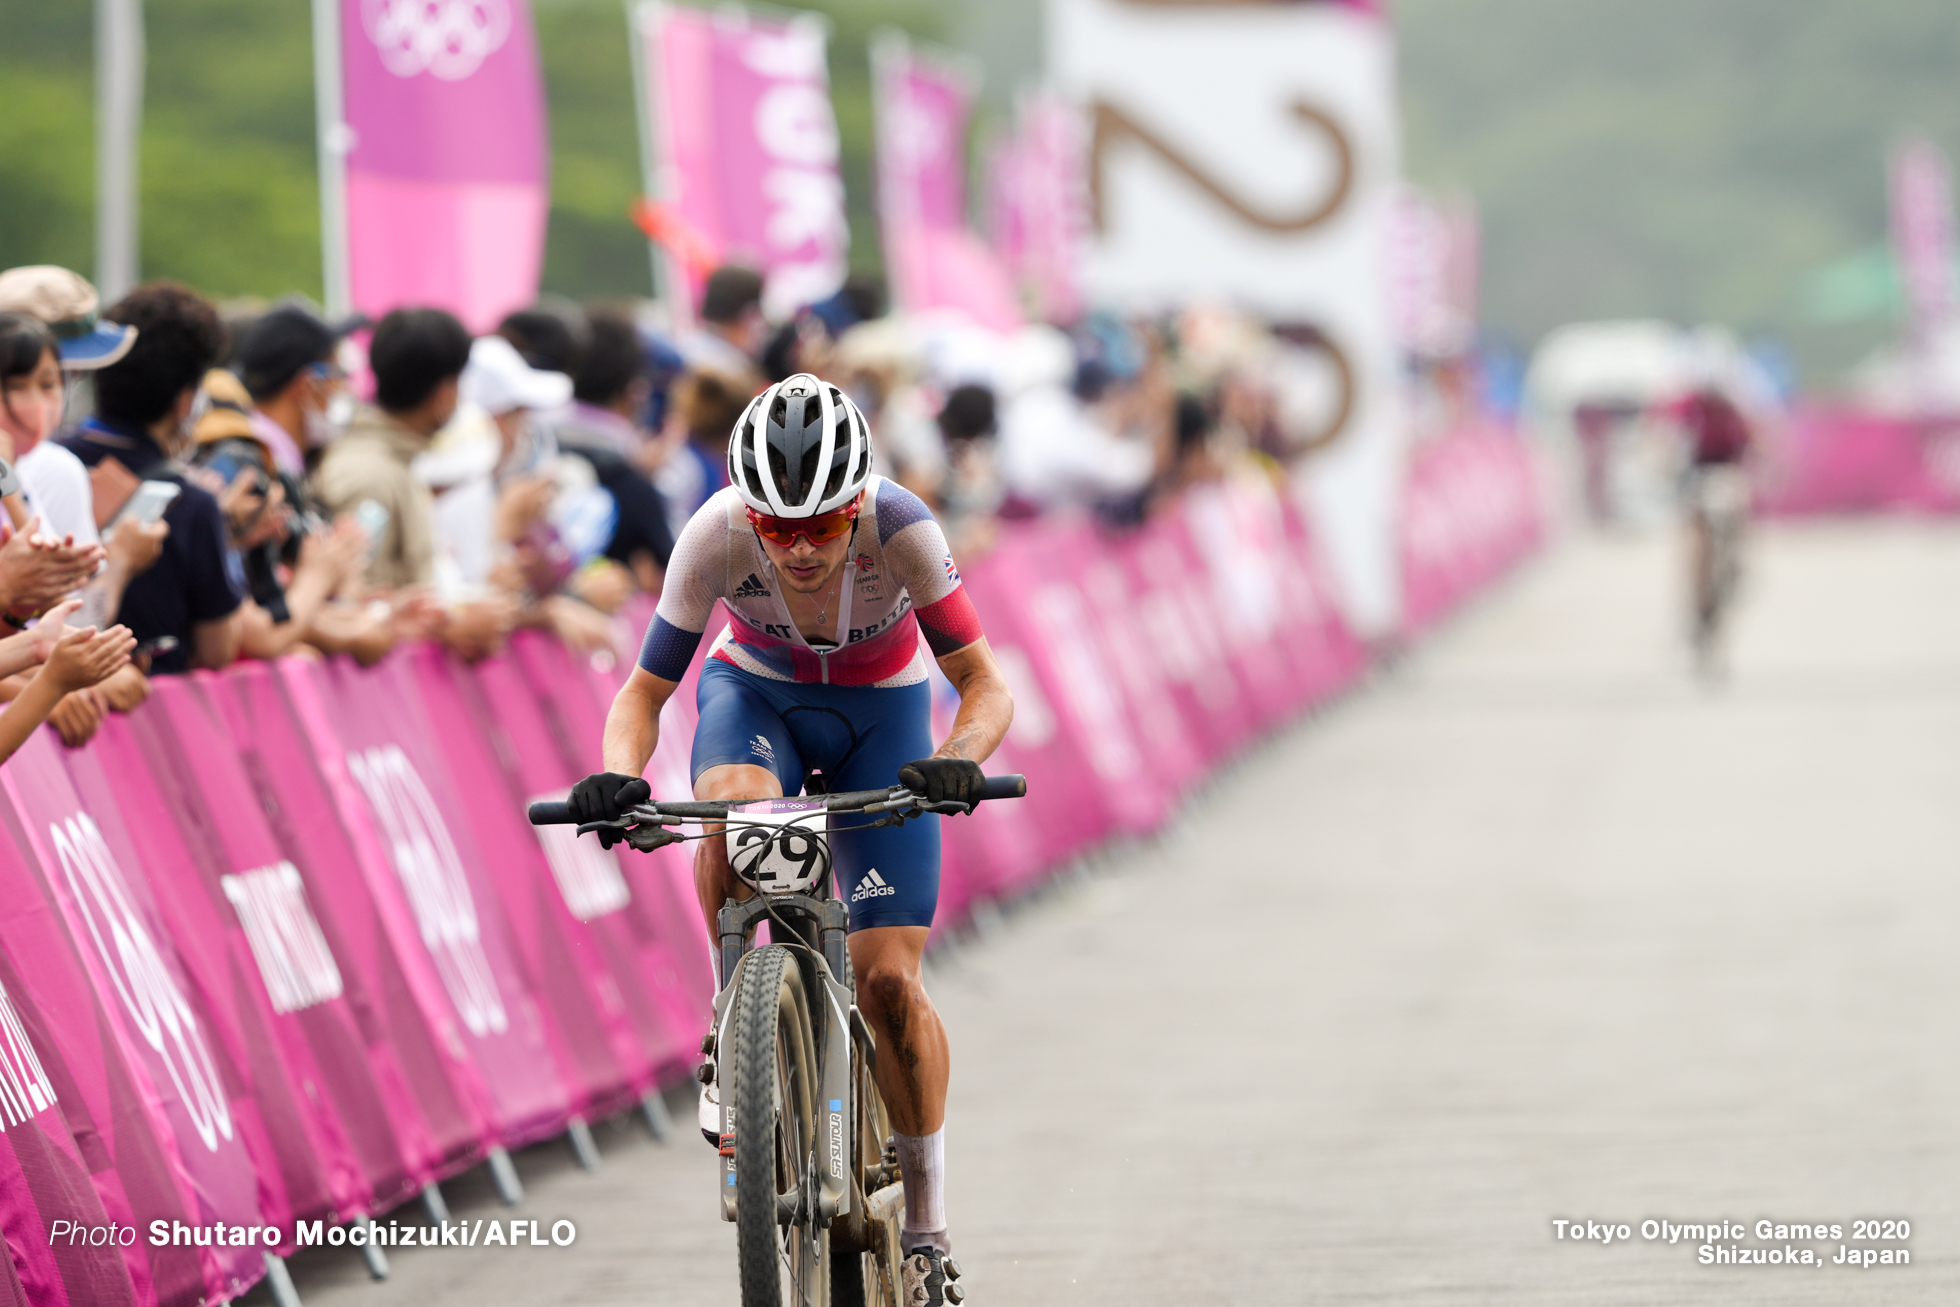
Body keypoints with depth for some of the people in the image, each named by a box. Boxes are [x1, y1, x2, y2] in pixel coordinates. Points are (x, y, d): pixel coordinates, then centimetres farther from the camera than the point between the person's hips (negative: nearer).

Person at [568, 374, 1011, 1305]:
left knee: (888, 980, -10)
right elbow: (645, 692, -23)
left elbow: (985, 686, -28)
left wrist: (958, 760, -49)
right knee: (732, 810, -38)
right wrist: (619, 775, -43)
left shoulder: (900, 530, -33)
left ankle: (926, 1227, 6)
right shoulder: (717, 536, -31)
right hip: (757, 694, 0)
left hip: (881, 712, 0)